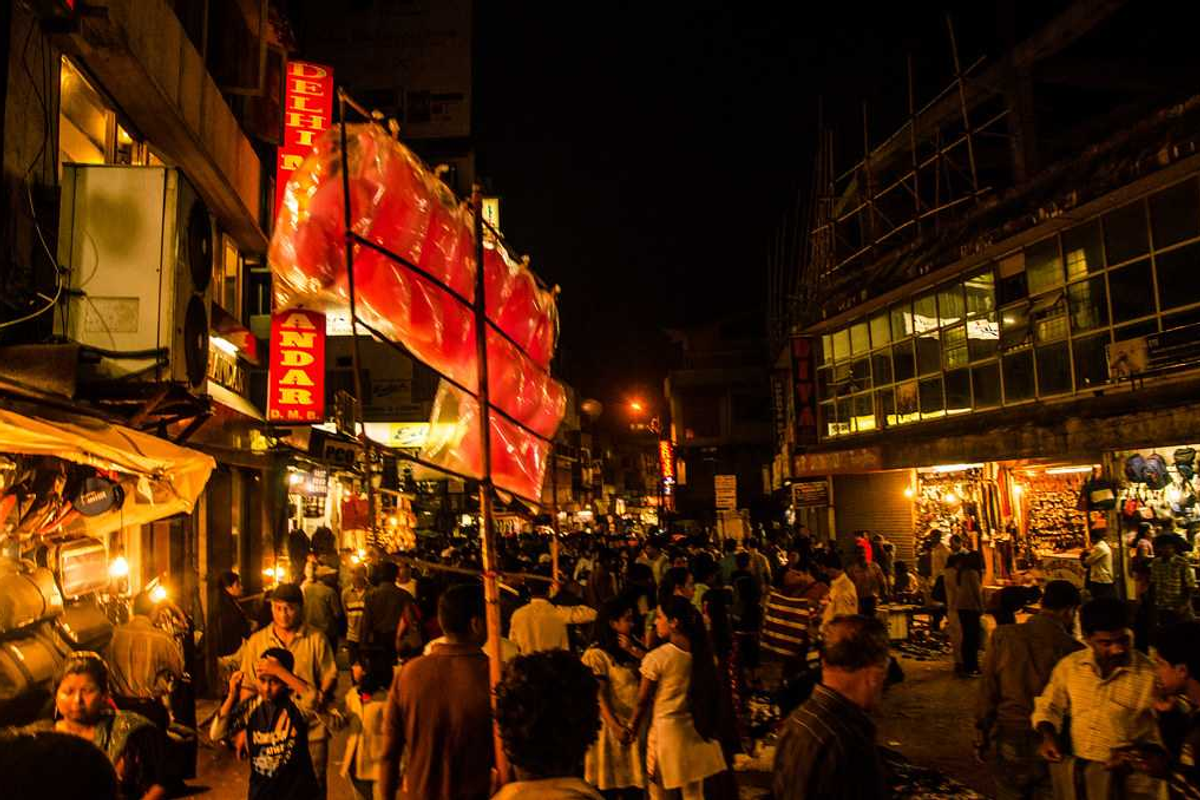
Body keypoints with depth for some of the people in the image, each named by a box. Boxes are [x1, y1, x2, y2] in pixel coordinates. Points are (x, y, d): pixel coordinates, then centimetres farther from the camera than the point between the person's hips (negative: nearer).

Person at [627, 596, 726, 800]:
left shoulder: (656, 658, -18)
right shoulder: (702, 653, -4)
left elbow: (643, 701, -9)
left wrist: (631, 728, 6)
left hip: (666, 728, -5)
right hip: (696, 729, 5)